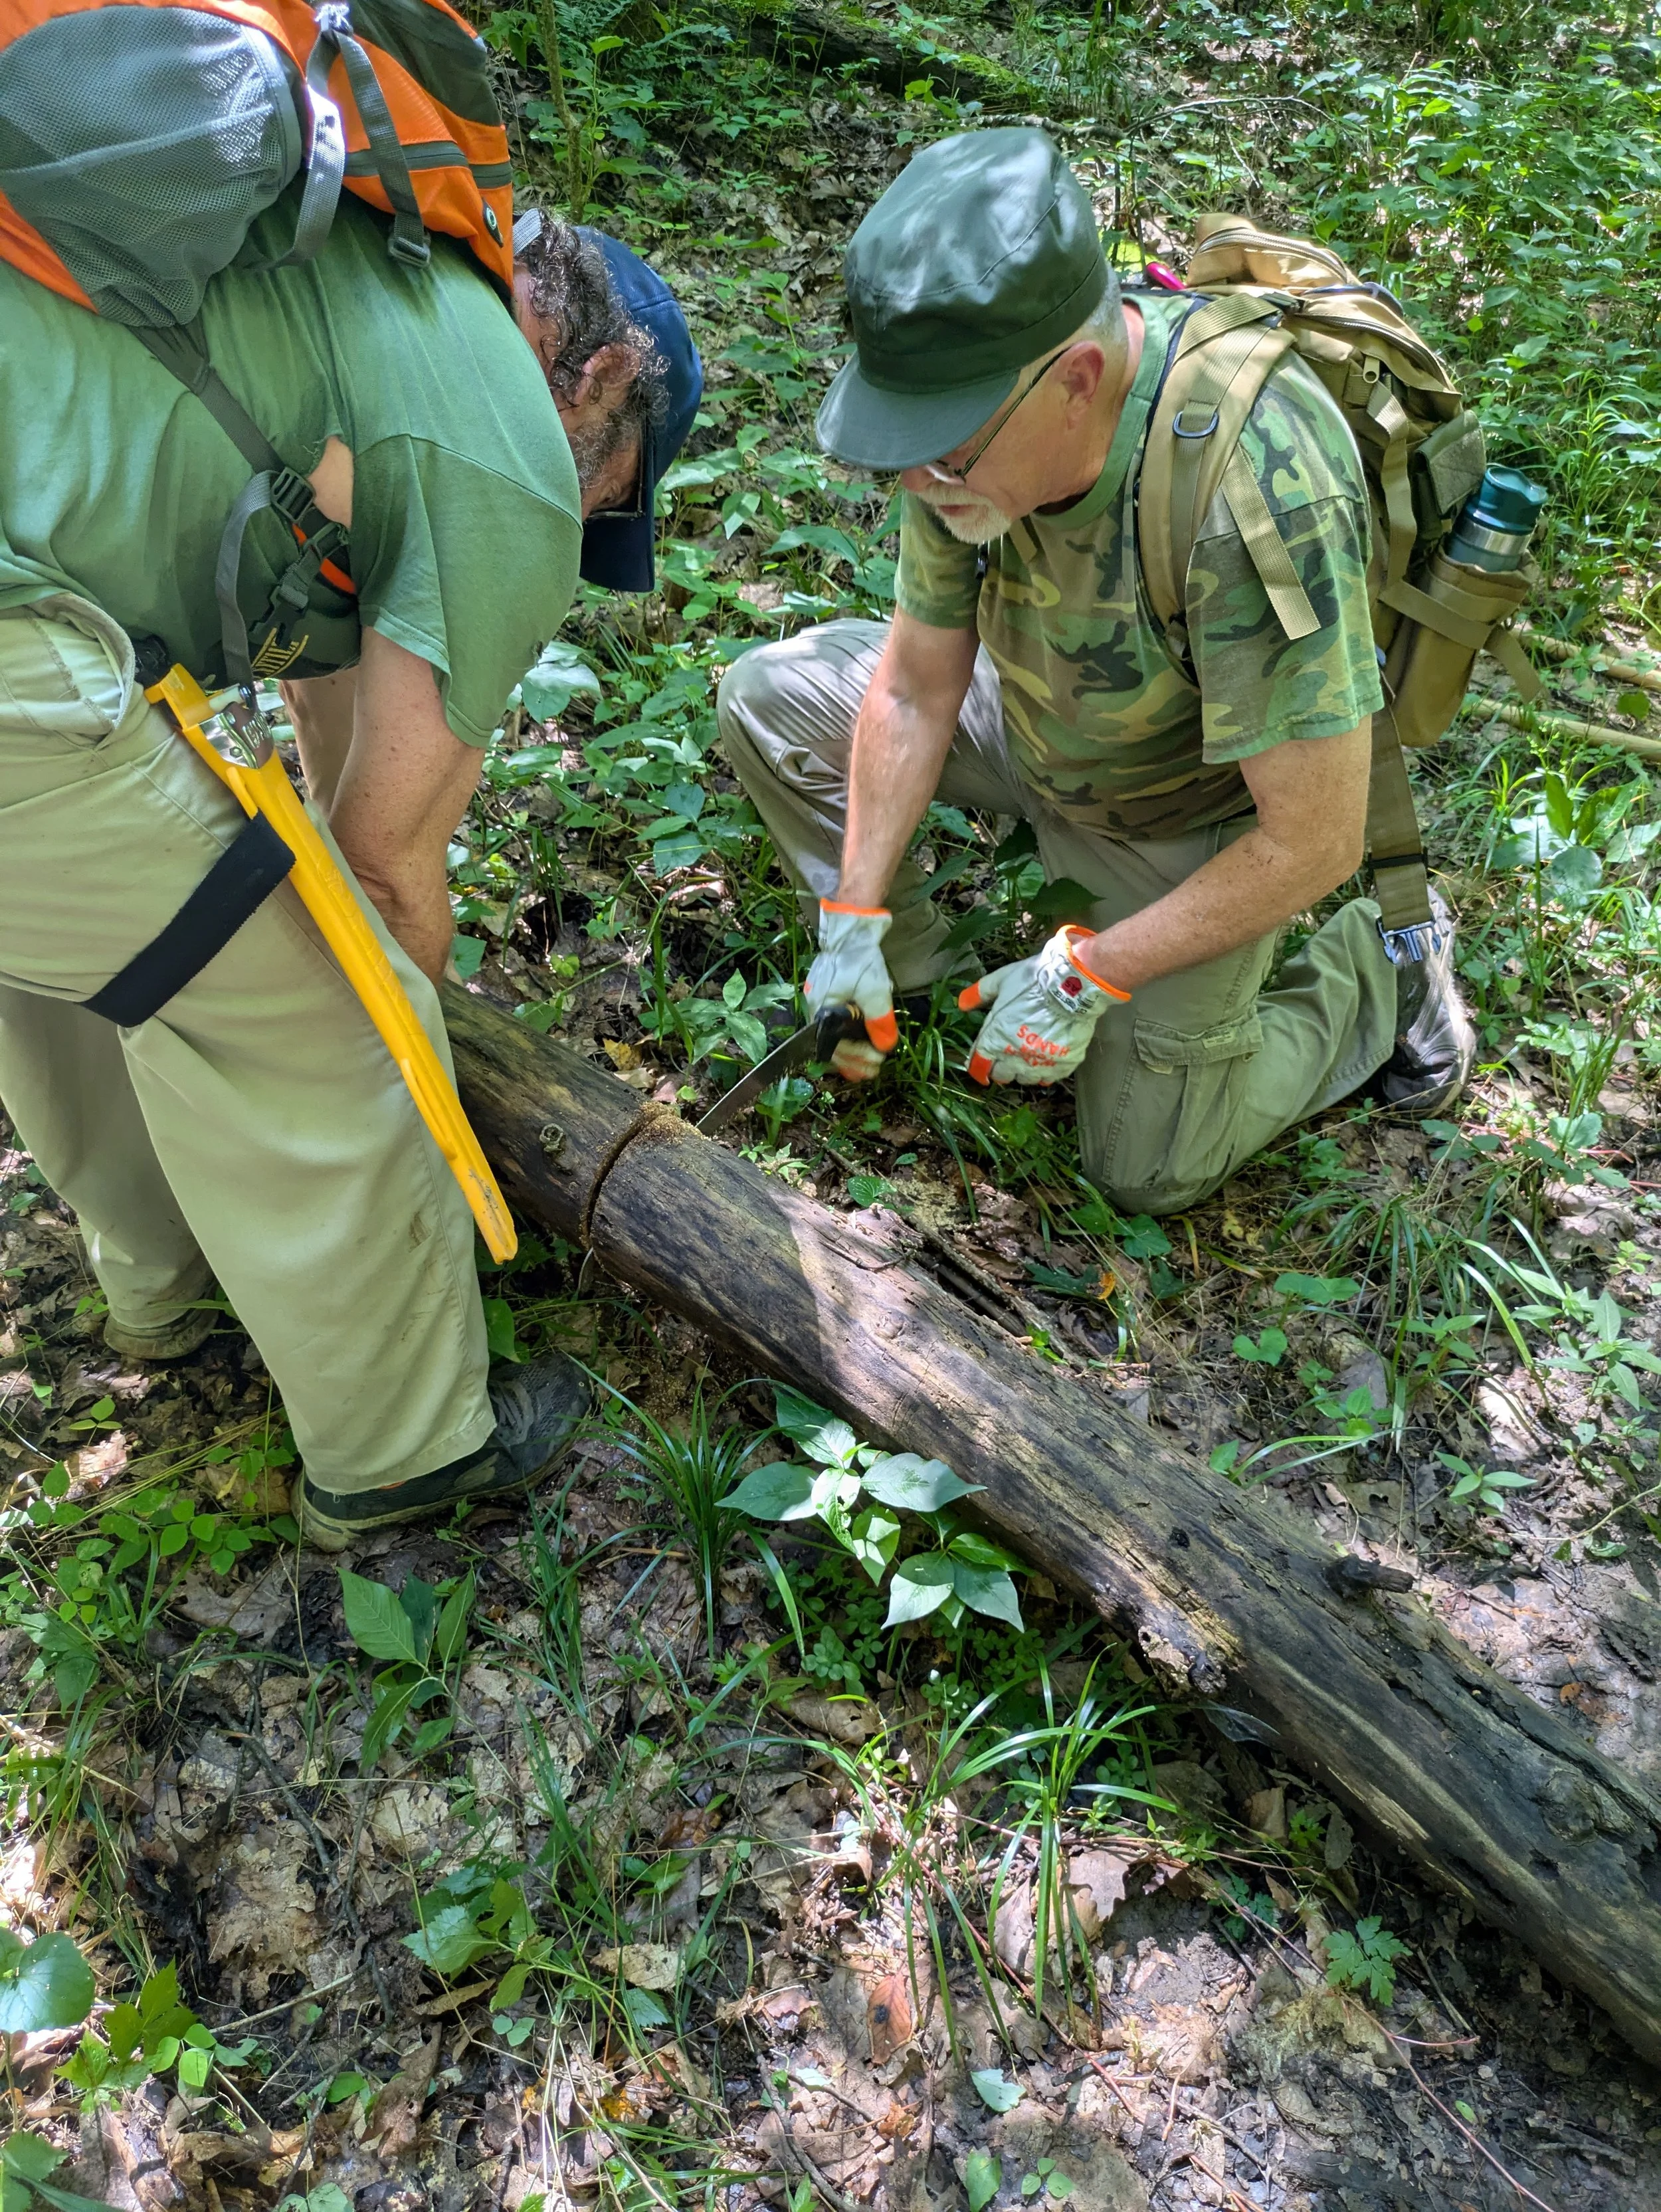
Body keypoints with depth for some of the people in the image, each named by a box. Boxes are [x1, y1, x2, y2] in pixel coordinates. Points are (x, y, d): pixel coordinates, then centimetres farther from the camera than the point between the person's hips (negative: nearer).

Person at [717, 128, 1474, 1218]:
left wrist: (1087, 977, -27)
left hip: (1198, 816, -5)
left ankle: (1380, 969, 17)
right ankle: (907, 980, 7)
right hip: (1037, 721, 5)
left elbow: (1313, 845, -34)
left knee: (1152, 1170, -3)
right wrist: (853, 922, -12)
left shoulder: (1260, 492, -41)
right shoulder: (974, 422, -22)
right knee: (771, 696, -9)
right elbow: (916, 689, -10)